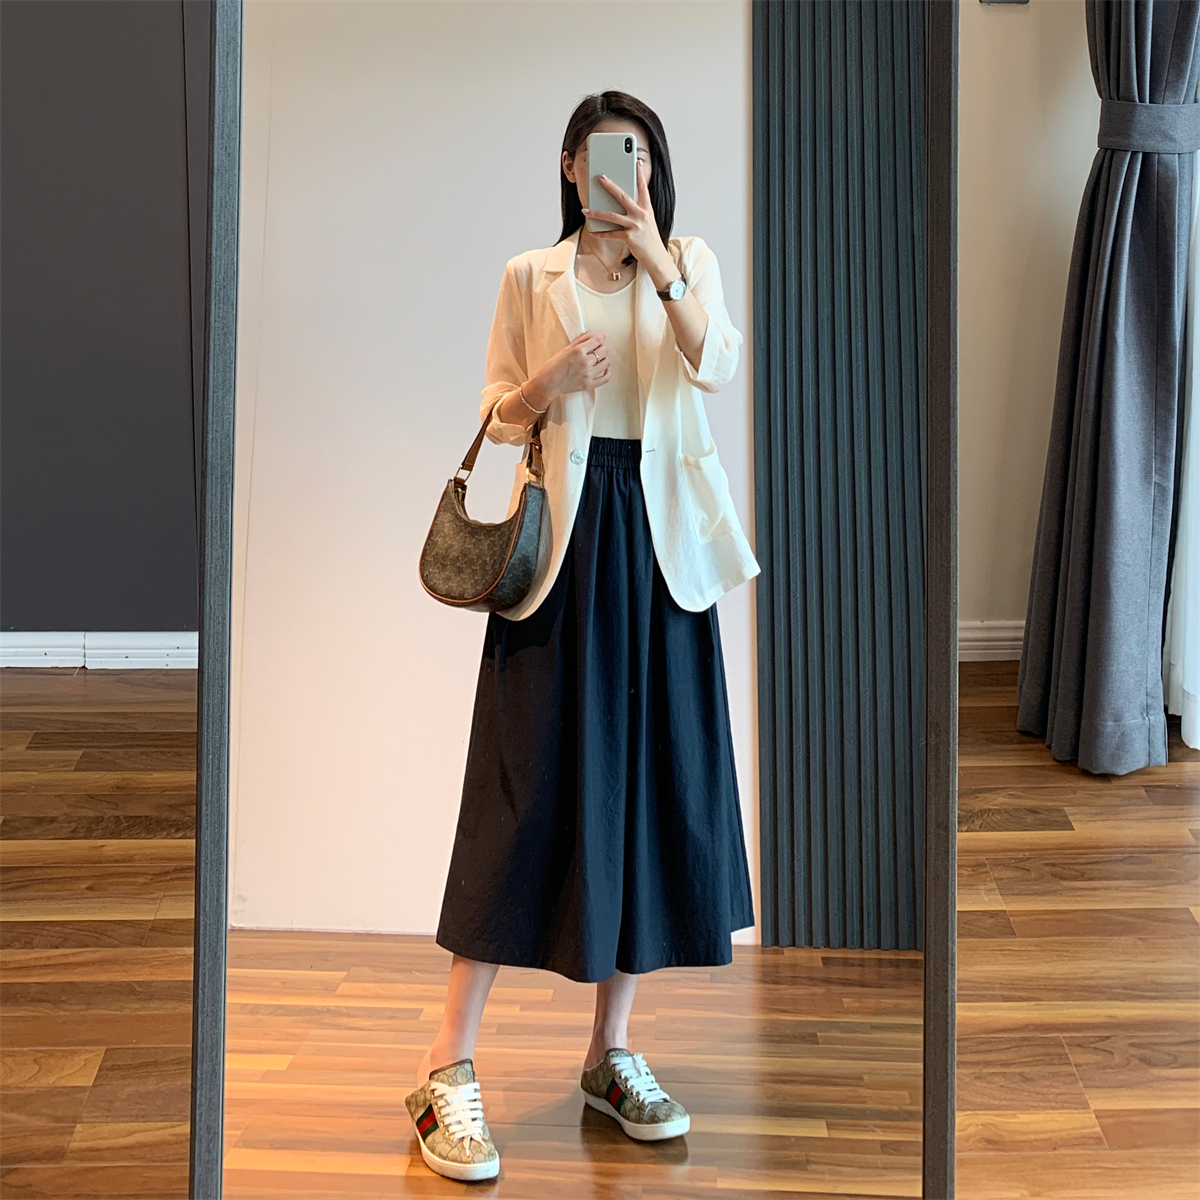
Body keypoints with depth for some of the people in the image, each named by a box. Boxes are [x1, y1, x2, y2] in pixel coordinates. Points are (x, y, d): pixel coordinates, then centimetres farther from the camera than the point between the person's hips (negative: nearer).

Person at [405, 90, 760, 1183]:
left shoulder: (693, 262, 11)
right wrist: (548, 384, -11)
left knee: (652, 776, 3)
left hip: (660, 538, 2)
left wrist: (655, 259, -16)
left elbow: (717, 368, -8)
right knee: (532, 782, -7)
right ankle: (450, 1069, -2)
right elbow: (496, 415, 9)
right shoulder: (531, 277, 9)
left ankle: (613, 1051, 16)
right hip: (564, 532, -2)